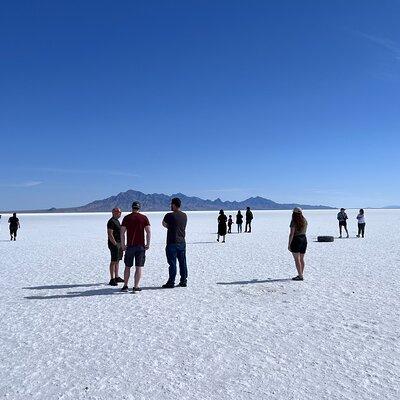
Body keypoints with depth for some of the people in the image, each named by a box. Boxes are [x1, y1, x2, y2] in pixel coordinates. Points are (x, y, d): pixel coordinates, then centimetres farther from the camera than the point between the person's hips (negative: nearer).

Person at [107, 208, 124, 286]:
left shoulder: (117, 221, 17)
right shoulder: (111, 222, -14)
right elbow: (110, 234, -20)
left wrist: (121, 245, 19)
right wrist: (115, 244, -21)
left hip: (119, 244, 10)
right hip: (114, 244, -10)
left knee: (117, 261, 14)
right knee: (113, 261, -6)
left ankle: (116, 277, 23)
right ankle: (112, 280, -2)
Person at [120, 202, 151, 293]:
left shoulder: (126, 218, 1)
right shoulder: (144, 218, 0)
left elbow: (122, 233, -3)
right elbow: (149, 232, -5)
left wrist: (122, 245, 5)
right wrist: (148, 244, 2)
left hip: (130, 246, 1)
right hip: (141, 246, 0)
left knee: (127, 267, 13)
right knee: (138, 267, 5)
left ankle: (125, 286, 17)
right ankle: (136, 287, 5)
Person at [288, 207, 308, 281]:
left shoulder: (294, 222, -15)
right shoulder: (305, 221, 5)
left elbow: (291, 234, -16)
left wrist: (289, 244, -12)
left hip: (296, 240, -7)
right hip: (304, 239, 7)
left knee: (297, 259, -1)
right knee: (301, 259, 14)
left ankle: (300, 276, -2)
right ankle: (301, 274, 22)